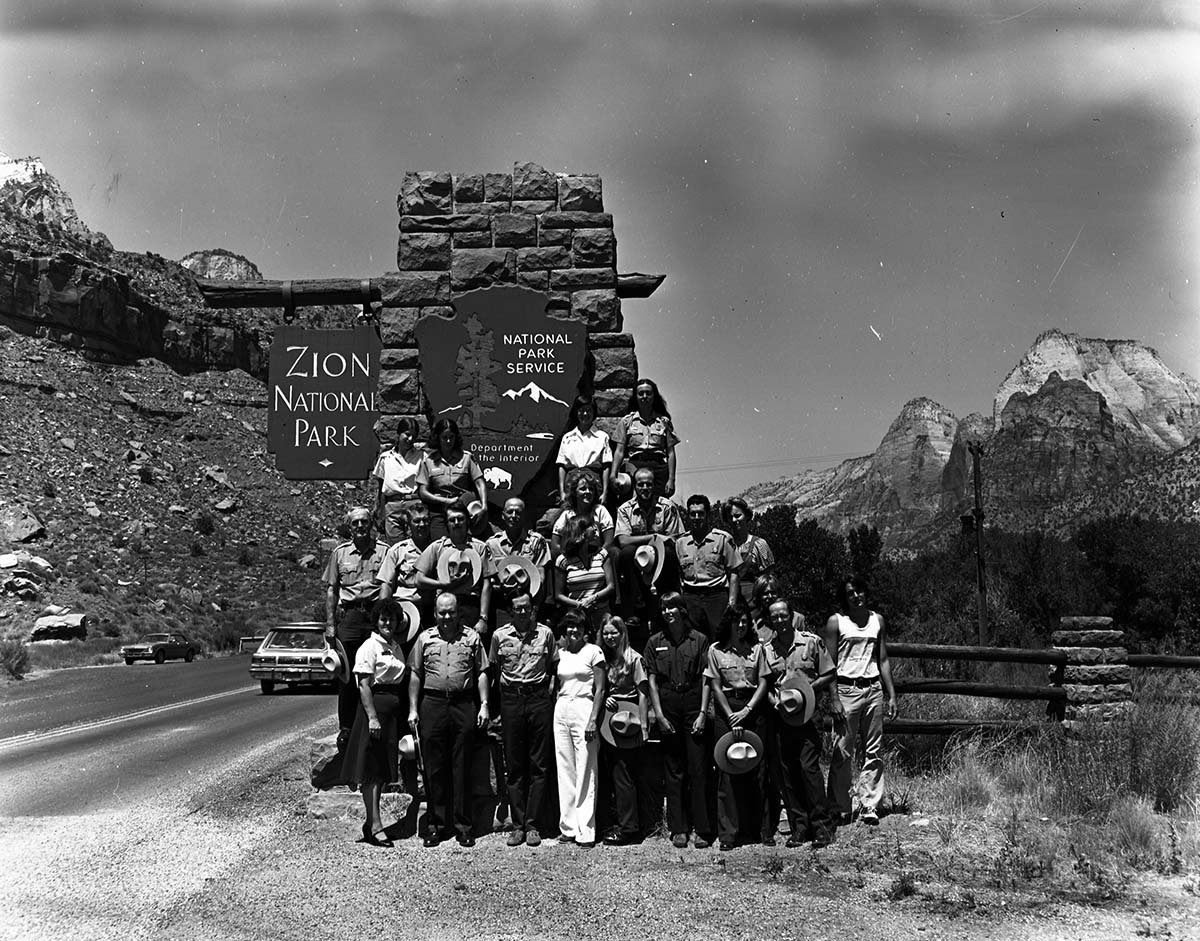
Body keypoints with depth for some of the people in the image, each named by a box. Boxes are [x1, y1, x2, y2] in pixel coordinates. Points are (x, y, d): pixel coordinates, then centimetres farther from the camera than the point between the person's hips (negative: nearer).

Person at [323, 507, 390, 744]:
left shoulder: (384, 551, 6)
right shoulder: (340, 553, 12)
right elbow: (331, 590, 13)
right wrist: (330, 623, 5)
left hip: (376, 615, -1)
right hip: (348, 615, 1)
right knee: (347, 675, 2)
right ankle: (345, 728, 9)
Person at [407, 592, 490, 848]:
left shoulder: (471, 638, 9)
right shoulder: (425, 638, 10)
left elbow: (481, 673, 9)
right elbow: (415, 675, 10)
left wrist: (484, 705, 1)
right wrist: (413, 709, 4)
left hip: (464, 705, -1)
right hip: (432, 704, 1)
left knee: (462, 767, 1)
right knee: (434, 767, 3)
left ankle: (462, 825, 7)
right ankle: (436, 824, 10)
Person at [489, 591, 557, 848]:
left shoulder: (545, 633, 4)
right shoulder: (500, 635, 5)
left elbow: (554, 665, 12)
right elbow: (494, 668, 14)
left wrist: (549, 690, 3)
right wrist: (504, 691, 7)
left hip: (539, 699, 0)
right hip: (511, 699, 1)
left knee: (539, 765, -1)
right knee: (514, 766, 3)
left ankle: (533, 825, 3)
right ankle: (518, 824, 8)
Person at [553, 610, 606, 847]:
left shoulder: (593, 651, -1)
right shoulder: (560, 653, 13)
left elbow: (600, 688, -5)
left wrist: (593, 719, -13)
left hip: (583, 708, -5)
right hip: (561, 709, 5)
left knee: (585, 771, -6)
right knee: (565, 769, 5)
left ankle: (585, 830, -3)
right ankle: (568, 827, 11)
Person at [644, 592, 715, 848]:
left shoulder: (699, 640, 4)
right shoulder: (655, 642, 9)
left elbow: (706, 680, 1)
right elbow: (652, 681, 6)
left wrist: (703, 713, -7)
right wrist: (659, 715, -3)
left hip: (694, 709, -2)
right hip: (668, 710, 2)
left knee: (698, 769, -4)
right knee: (674, 771, 4)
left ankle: (702, 829, 0)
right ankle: (678, 829, 9)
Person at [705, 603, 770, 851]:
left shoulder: (757, 649, 9)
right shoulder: (716, 650, 5)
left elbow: (763, 683, 3)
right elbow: (716, 687, 1)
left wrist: (747, 710, -9)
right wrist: (730, 715, -9)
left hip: (753, 707, 2)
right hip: (726, 709, -1)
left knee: (756, 769, -2)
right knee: (728, 770, -5)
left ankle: (754, 830, 5)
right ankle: (729, 834, -4)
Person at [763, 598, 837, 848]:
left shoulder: (811, 642, 3)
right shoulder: (766, 649, 10)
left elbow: (828, 677, 5)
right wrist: (775, 702, -6)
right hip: (778, 716, 3)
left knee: (809, 766, -11)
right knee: (784, 773, 3)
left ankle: (822, 825, -4)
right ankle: (799, 826, 10)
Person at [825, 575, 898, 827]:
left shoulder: (877, 620, 12)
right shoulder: (836, 622, 0)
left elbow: (883, 660, 16)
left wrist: (892, 694, 10)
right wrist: (834, 699, -11)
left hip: (874, 689, 4)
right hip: (846, 689, -4)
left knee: (873, 752, 3)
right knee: (843, 752, -3)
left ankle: (869, 807, 8)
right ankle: (841, 809, 4)